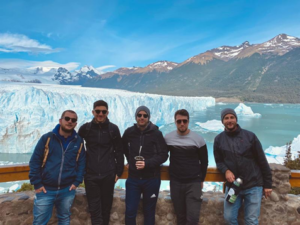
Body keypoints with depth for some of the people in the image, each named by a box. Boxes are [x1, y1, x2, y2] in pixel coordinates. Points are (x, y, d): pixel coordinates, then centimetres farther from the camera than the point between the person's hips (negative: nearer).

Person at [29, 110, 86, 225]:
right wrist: (36, 183, -6)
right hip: (45, 190, -1)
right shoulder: (47, 138, -6)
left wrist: (77, 182, -3)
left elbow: (82, 163, 3)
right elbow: (34, 161, -4)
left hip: (67, 190, 2)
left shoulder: (79, 141, 0)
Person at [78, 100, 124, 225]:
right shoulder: (85, 128, -1)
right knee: (94, 209, 4)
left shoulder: (113, 129, -2)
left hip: (108, 175, 0)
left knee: (106, 207, 14)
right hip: (91, 175, 0)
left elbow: (118, 151, 3)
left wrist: (119, 171, 2)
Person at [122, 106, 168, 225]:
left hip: (151, 179, -1)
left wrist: (147, 163, -21)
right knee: (130, 212, 5)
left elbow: (163, 155, -9)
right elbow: (123, 148, 19)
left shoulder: (156, 133, -9)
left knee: (149, 211, 14)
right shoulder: (129, 132, -1)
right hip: (133, 178, 2)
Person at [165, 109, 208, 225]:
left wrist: (201, 179, 8)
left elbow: (204, 161, 4)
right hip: (175, 183, 2)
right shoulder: (168, 138, -4)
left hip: (194, 183, -1)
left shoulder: (198, 139, -7)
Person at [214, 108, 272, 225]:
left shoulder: (250, 136, -5)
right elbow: (219, 161, 7)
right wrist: (226, 171, -14)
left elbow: (262, 161, -1)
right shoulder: (219, 139, 0)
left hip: (253, 186, -1)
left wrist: (267, 184, 1)